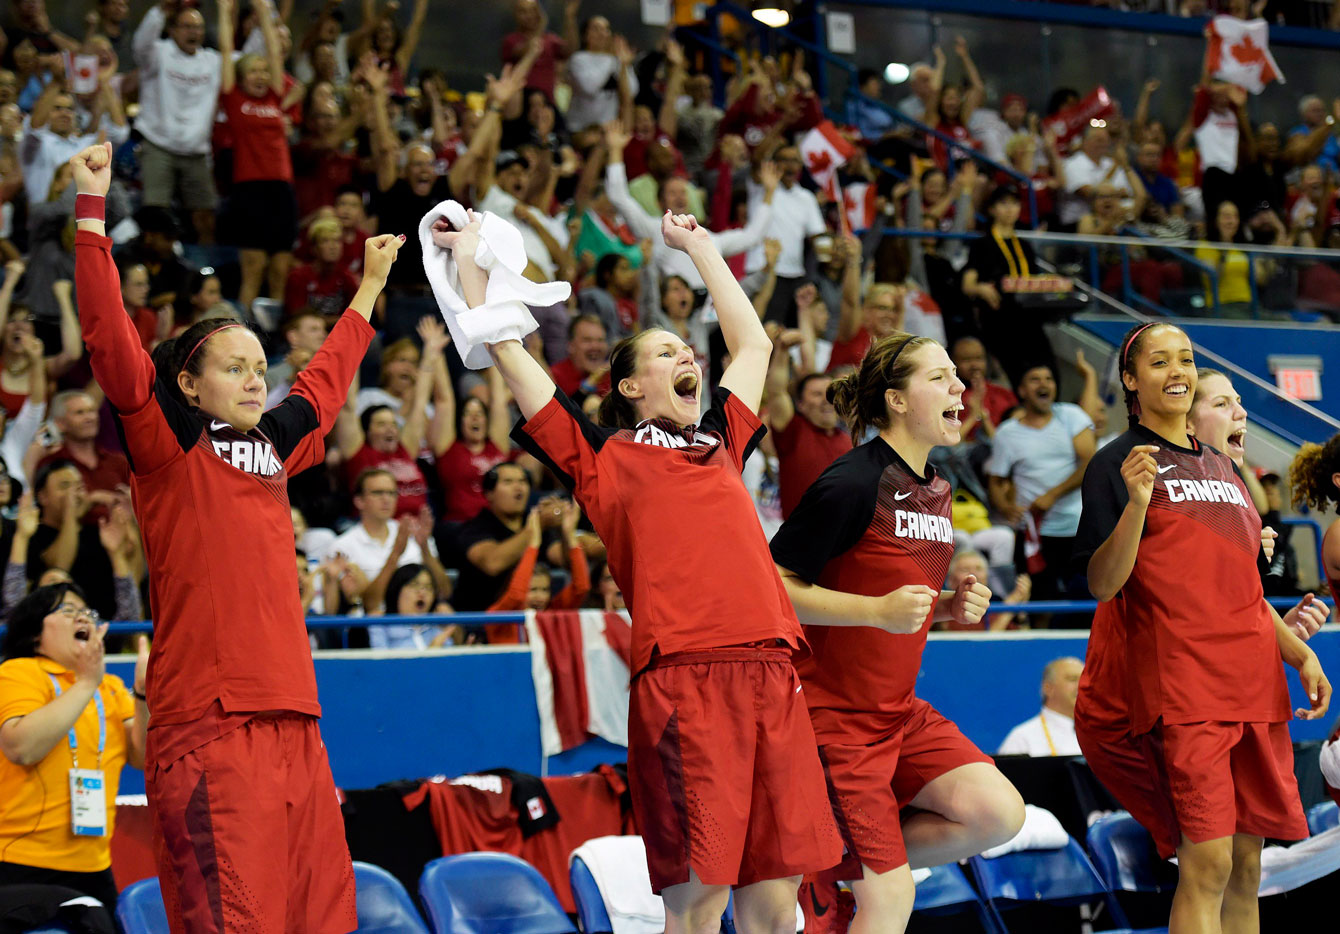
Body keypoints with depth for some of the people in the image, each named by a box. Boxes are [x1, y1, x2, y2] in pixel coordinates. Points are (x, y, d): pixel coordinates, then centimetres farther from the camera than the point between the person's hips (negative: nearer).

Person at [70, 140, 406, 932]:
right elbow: (111, 341, -8)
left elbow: (325, 383, 38)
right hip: (208, 723, -7)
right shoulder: (169, 445, 2)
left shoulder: (273, 447, 20)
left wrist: (369, 290, 48)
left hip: (291, 719, 7)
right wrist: (92, 211, -11)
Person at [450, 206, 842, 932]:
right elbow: (507, 353, 15)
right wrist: (469, 257, 22)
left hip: (770, 672, 5)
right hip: (682, 675, -5)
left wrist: (697, 246, 47)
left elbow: (753, 343, 42)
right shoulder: (601, 454, 13)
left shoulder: (720, 442, 27)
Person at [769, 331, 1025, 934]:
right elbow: (772, 586, -19)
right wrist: (878, 609, -26)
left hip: (899, 713, 8)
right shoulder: (852, 484, -17)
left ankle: (839, 866, 8)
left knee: (999, 813, -8)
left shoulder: (935, 490, 10)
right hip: (833, 713, -8)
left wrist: (951, 606, 3)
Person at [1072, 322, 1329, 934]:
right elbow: (1101, 584, -9)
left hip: (1253, 682, 7)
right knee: (1207, 865, -16)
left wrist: (1301, 653, 15)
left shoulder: (1221, 468, 20)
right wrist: (1137, 504, -23)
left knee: (1246, 867, 4)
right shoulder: (1117, 464, 0)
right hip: (1180, 684, -7)